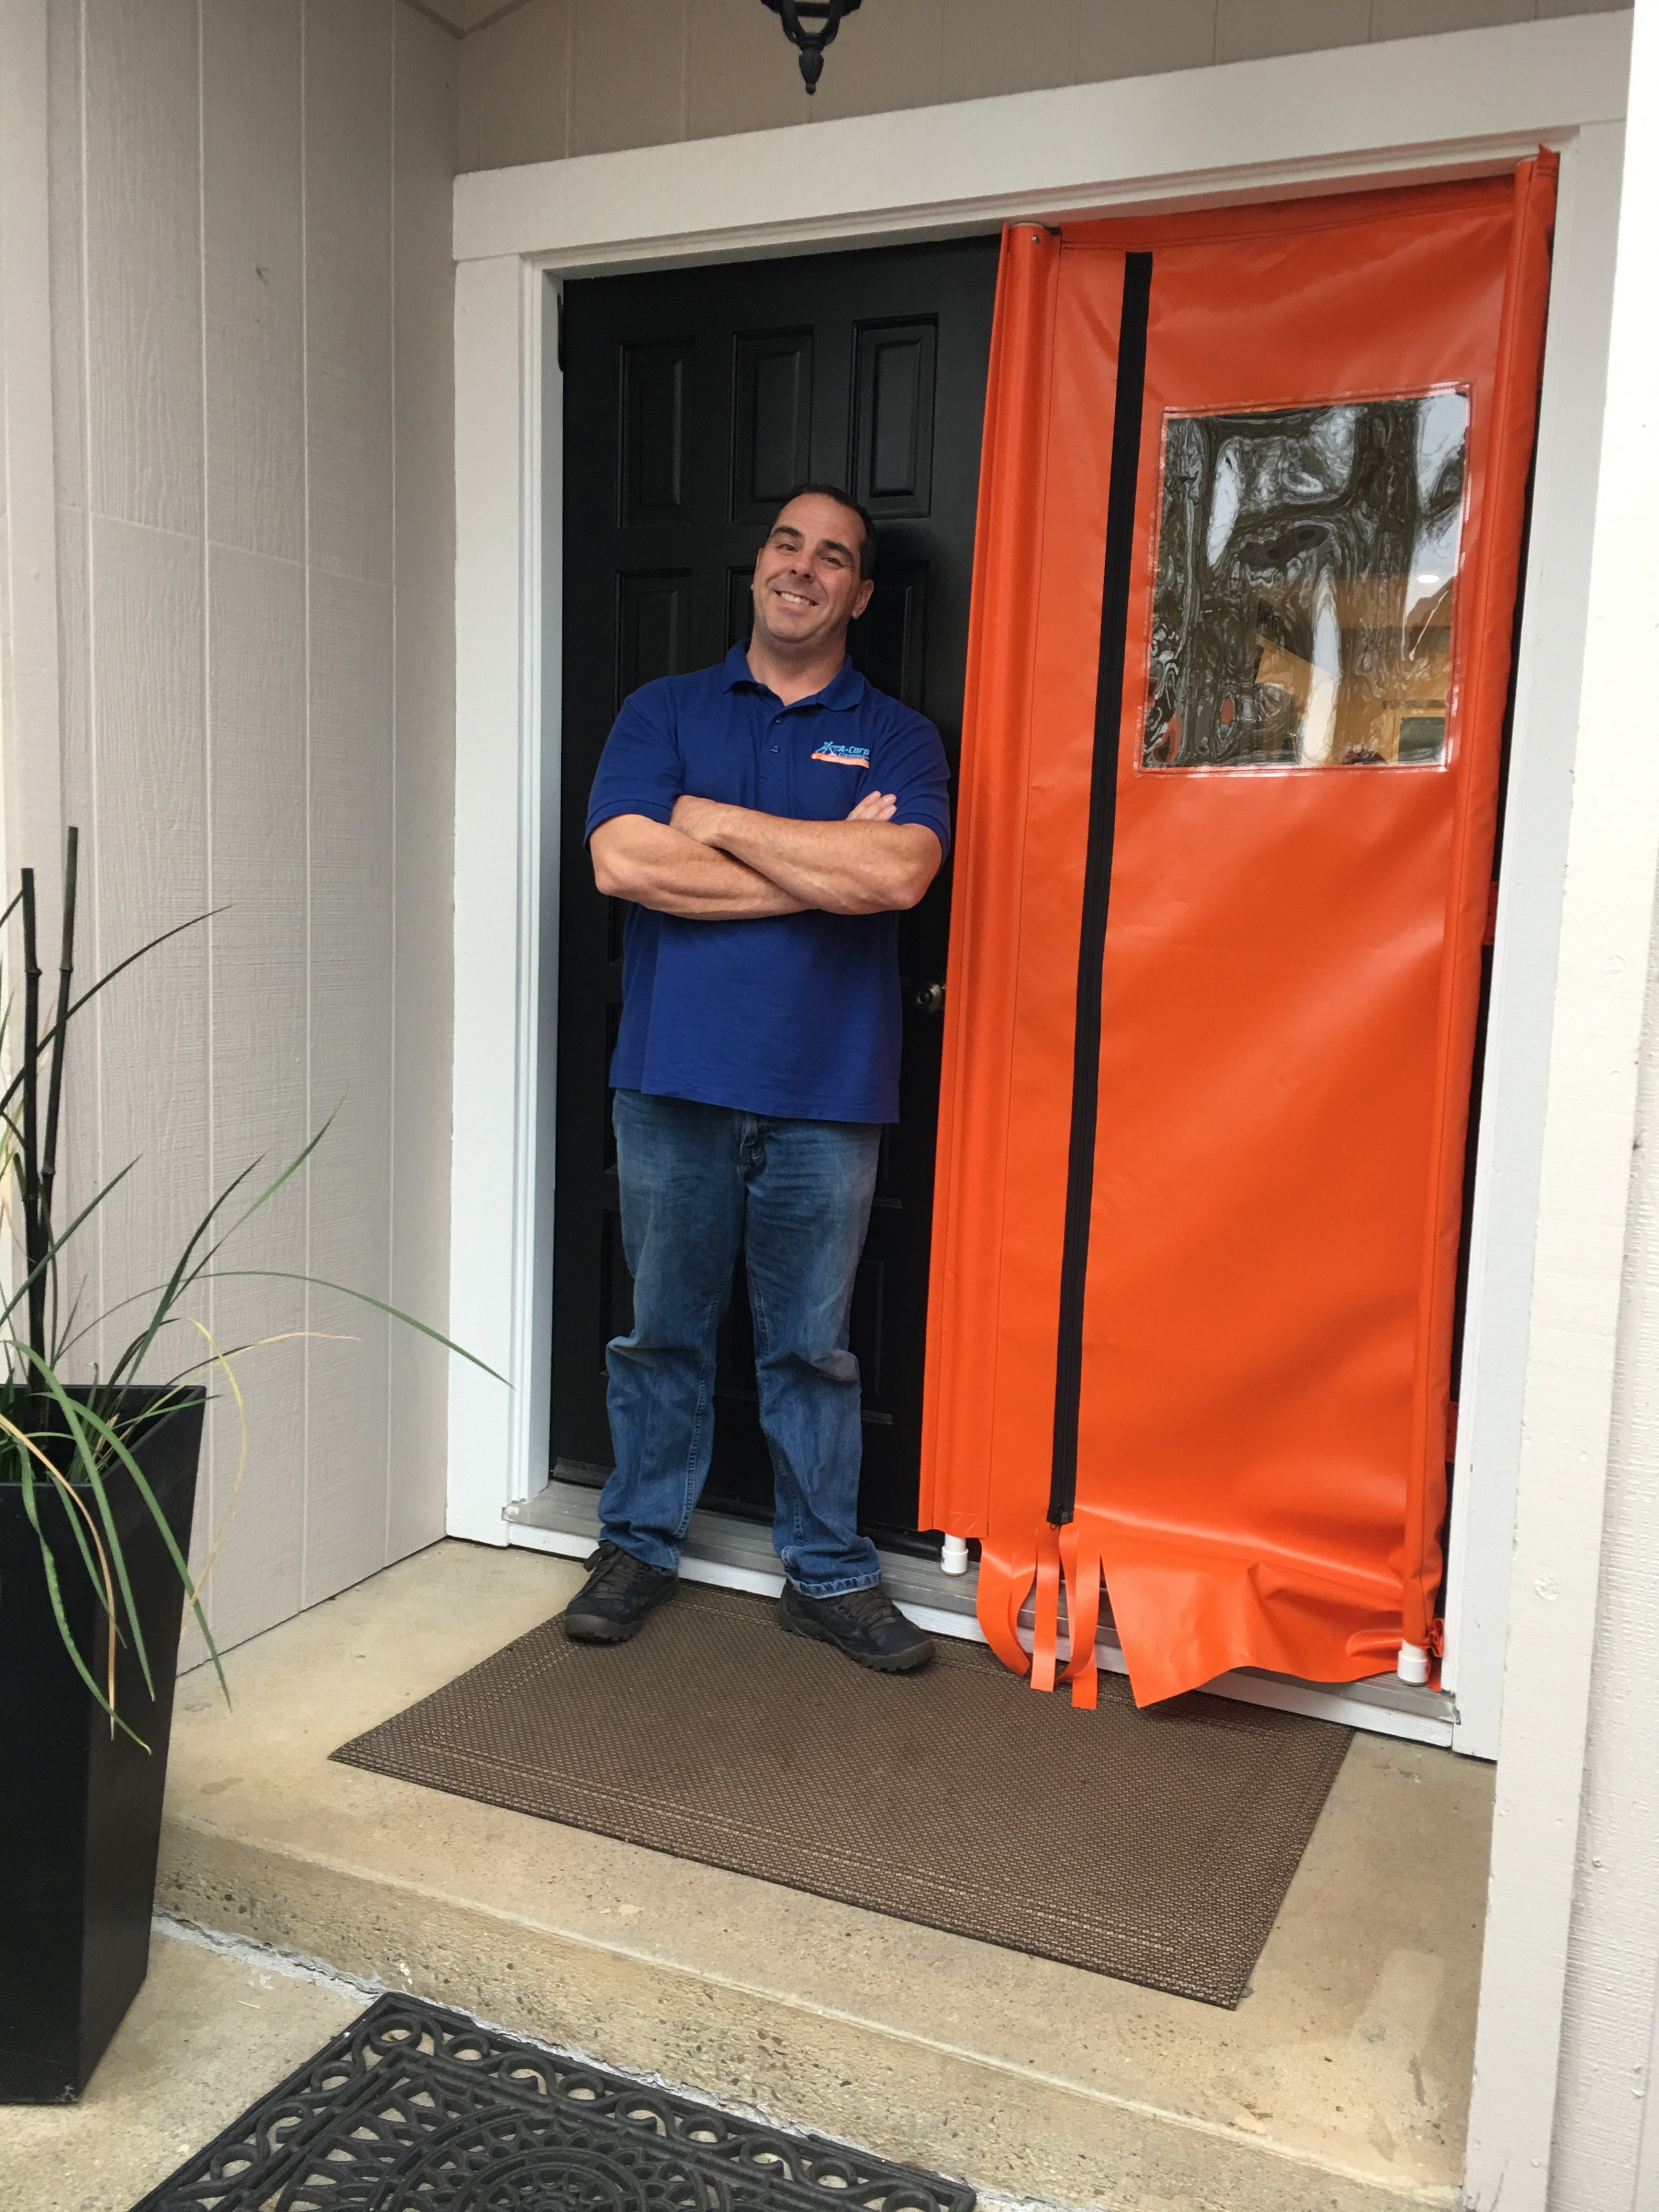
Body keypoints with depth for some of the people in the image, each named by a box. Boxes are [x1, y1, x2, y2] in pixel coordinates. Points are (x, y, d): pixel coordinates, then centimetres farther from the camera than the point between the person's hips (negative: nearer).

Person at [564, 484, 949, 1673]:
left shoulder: (897, 737, 6)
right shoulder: (664, 712, 8)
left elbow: (899, 873, -15)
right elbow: (623, 860, -9)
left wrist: (718, 821, -9)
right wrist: (823, 868, -9)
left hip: (826, 1094, 0)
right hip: (675, 1081, 1)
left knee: (813, 1349, 9)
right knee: (663, 1331, 11)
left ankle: (830, 1574, 23)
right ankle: (640, 1545, 28)